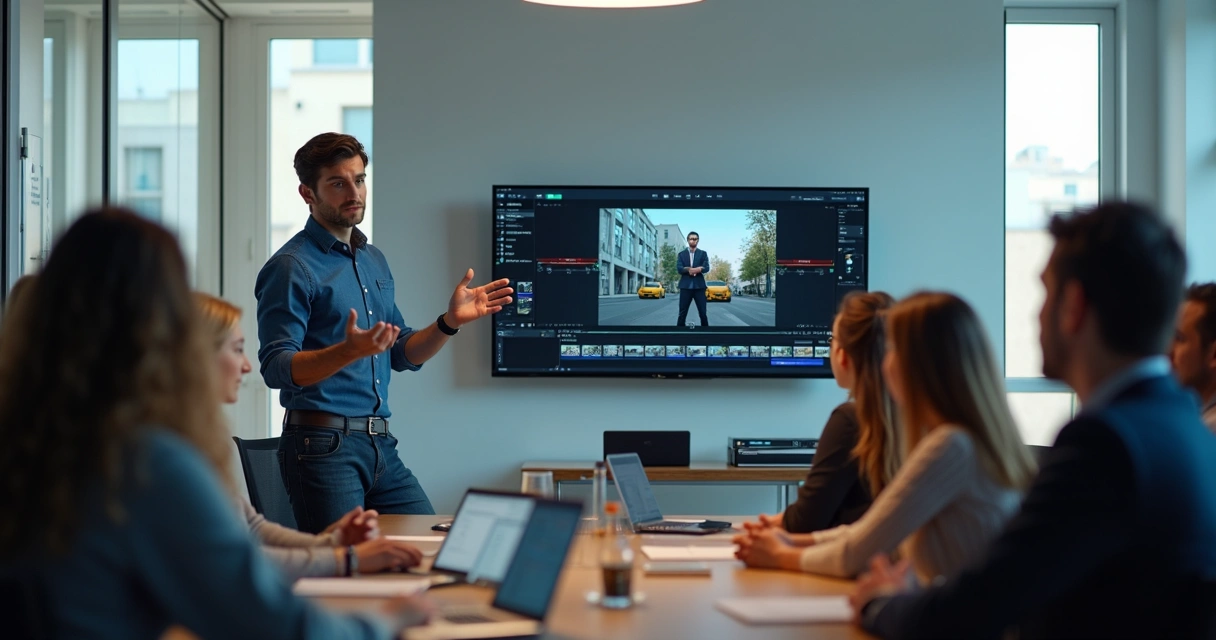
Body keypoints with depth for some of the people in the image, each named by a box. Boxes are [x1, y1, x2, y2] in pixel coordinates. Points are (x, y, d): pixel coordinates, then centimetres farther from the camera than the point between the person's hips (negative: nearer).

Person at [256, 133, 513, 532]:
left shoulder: (374, 261, 17)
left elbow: (403, 354, 21)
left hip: (381, 445, 8)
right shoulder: (292, 267, -8)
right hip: (323, 444, -8)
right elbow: (277, 369, -17)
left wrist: (450, 322, 3)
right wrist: (349, 351, -33)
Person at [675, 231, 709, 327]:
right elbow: (679, 268, -5)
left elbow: (706, 268, -5)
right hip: (686, 286, 0)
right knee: (682, 314, -1)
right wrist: (696, 269, -16)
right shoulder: (681, 254, 10)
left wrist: (689, 269, -17)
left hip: (699, 286, 0)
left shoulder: (703, 254, 10)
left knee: (703, 313, 0)